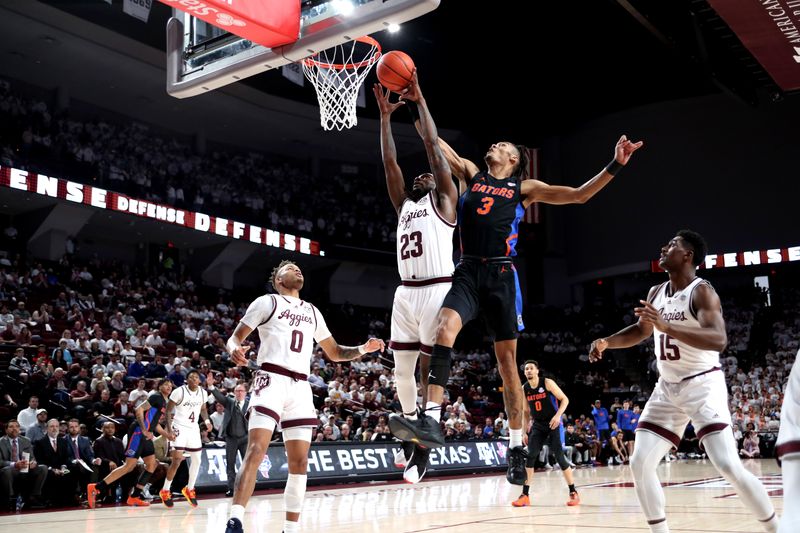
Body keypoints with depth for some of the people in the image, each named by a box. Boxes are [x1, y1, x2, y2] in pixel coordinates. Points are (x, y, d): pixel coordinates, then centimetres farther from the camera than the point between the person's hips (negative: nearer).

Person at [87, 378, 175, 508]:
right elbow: (139, 409, -19)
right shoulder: (156, 397, -8)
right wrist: (144, 430, -23)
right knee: (129, 465, -14)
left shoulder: (164, 403, 21)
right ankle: (96, 488, -12)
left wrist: (168, 435, 19)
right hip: (138, 433, -10)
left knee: (152, 465, 5)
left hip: (146, 435, 10)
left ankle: (134, 497, 8)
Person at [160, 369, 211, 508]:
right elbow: (168, 410, -9)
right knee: (177, 460, -11)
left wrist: (206, 421, -2)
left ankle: (189, 489, 25)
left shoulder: (203, 393, 1)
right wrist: (170, 428, -19)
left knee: (197, 460, 8)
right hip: (180, 428, -6)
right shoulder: (179, 391, -15)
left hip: (194, 429, 6)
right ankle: (165, 491, 4)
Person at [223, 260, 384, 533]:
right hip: (272, 380, -5)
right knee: (256, 450, -21)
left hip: (300, 387, 6)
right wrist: (234, 349, -21)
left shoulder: (312, 312, 24)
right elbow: (234, 337, 4)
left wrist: (363, 349, 11)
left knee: (299, 462, 3)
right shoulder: (267, 302, 8)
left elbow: (334, 352, 28)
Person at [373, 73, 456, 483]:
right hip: (405, 292, 6)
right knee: (402, 367, 9)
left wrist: (419, 101, 4)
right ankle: (411, 427, 26)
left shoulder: (443, 201, 7)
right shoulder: (404, 204, 21)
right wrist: (385, 116, 15)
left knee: (430, 362, -7)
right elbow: (389, 162, 17)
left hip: (436, 290, -6)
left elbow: (433, 148, 2)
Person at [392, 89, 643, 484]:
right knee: (444, 329, -27)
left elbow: (578, 195, 7)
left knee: (507, 359, 2)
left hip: (501, 276, -1)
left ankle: (516, 447, 11)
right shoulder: (469, 173, 16)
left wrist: (614, 166, -3)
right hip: (468, 272, 1)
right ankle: (431, 419, -33)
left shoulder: (524, 189, 11)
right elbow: (434, 141, 11)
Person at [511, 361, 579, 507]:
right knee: (530, 456, -6)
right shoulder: (524, 389, 1)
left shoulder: (547, 383, -12)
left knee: (559, 457, -9)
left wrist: (558, 415, -24)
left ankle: (573, 492, 4)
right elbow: (526, 411, 12)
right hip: (537, 425, 4)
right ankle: (525, 495, -2)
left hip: (553, 423, -4)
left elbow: (565, 399, -9)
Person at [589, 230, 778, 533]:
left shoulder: (702, 292, -15)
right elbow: (641, 331, 24)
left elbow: (719, 339, -31)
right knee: (640, 464, -1)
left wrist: (667, 326, -41)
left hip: (703, 385, -7)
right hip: (667, 388, 7)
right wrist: (607, 342, 7)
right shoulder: (656, 293, 7)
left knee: (728, 466, -16)